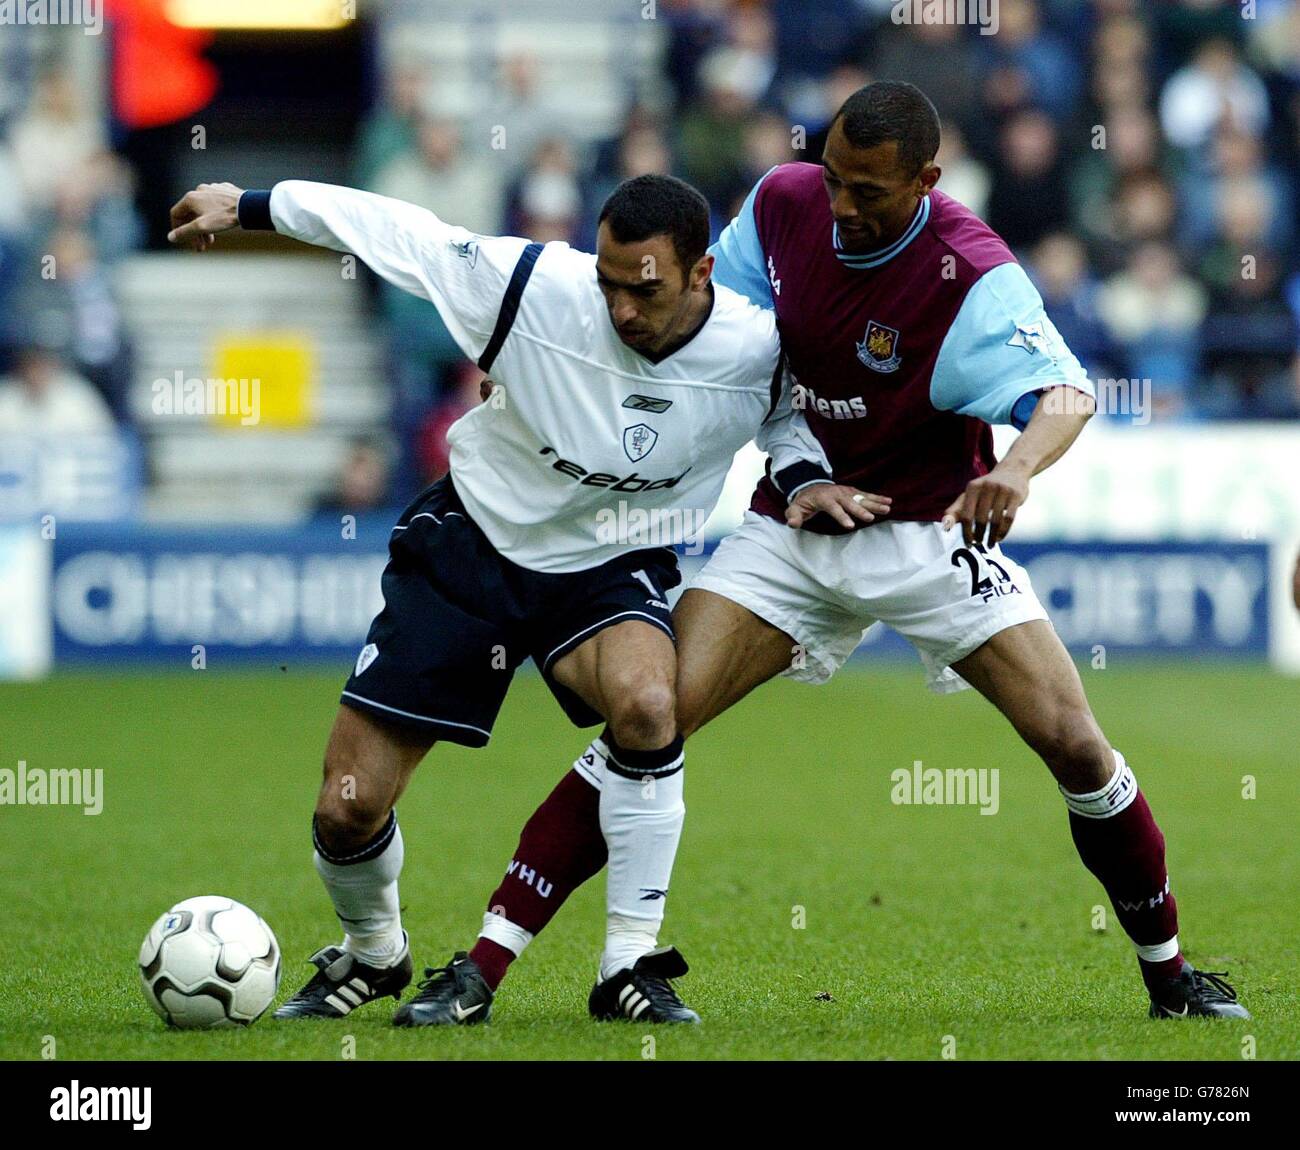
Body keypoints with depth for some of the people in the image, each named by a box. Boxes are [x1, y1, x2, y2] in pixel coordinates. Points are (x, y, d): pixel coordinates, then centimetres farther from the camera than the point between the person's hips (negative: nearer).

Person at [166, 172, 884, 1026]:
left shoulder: (757, 349, -17)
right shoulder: (535, 287, -24)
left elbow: (791, 411, 7)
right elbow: (397, 231, -12)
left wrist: (808, 480, -13)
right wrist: (248, 206, -6)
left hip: (611, 569, 0)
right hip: (472, 544, 0)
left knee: (646, 701, -36)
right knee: (347, 811, -5)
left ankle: (633, 964, -20)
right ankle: (371, 956, 29)